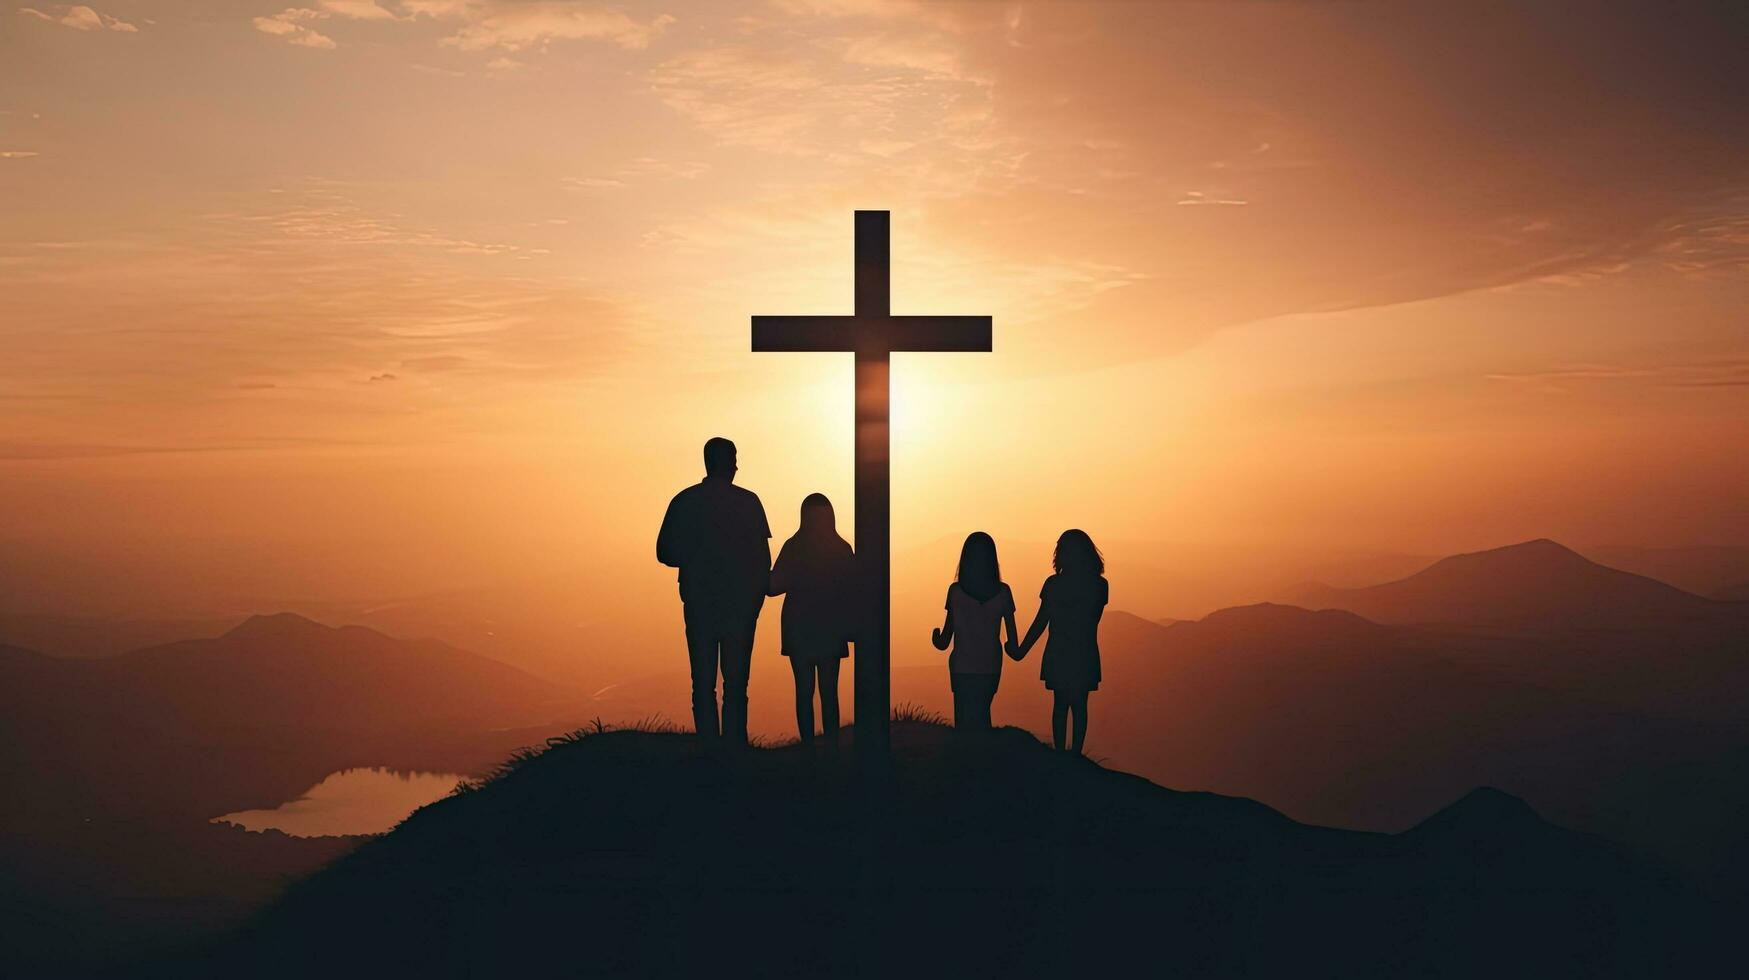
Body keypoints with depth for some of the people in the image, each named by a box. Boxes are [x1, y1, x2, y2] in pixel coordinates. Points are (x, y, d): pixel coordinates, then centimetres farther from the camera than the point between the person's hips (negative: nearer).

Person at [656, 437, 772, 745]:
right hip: (741, 604, -1)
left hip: (699, 602, 1)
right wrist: (756, 599, 9)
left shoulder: (684, 501, 0)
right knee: (736, 684, 4)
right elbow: (763, 557, -2)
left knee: (703, 684, 5)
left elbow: (666, 553, 1)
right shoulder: (749, 502, -3)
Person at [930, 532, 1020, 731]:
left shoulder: (955, 591, -10)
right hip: (991, 667, 2)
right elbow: (1012, 640, -2)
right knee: (982, 716, 21)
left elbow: (944, 642, -2)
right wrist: (1014, 650, 19)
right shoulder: (1003, 591, -7)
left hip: (962, 667, -1)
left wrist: (937, 637, 20)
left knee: (965, 718, 10)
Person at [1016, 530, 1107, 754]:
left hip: (1058, 655, -1)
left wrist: (1021, 650, 4)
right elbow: (1093, 620, 8)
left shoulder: (1054, 584, -11)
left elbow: (1041, 622, -6)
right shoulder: (1100, 585, -4)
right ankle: (1075, 754, 10)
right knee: (1079, 706, 10)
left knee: (1060, 704, 11)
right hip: (1085, 656, 1)